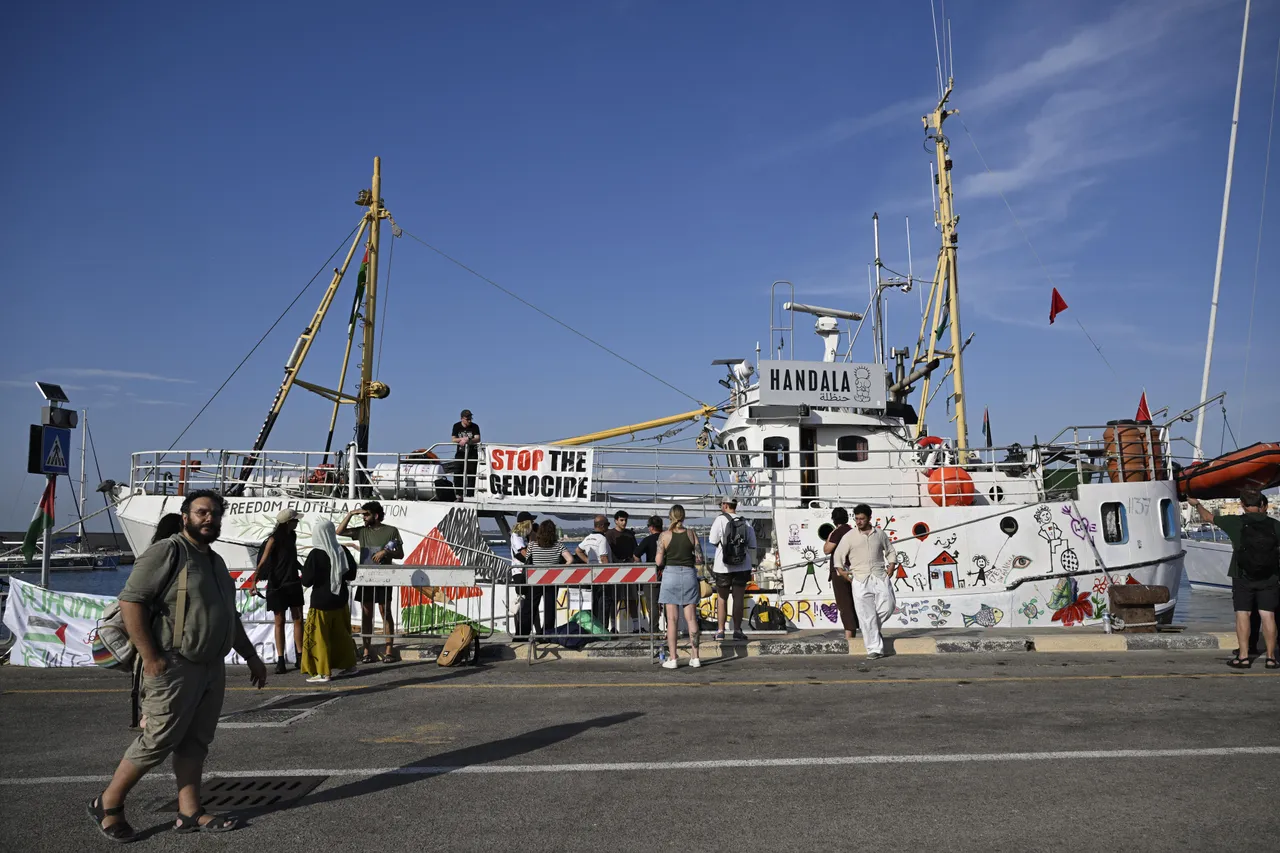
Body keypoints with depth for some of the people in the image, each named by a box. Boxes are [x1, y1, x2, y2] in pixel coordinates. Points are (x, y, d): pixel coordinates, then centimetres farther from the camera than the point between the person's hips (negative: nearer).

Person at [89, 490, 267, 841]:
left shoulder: (215, 561, 17)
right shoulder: (167, 552, -10)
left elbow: (230, 617, 25)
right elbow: (131, 600, -17)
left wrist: (251, 657, 22)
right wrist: (150, 657, -20)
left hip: (212, 667, 8)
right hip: (174, 667, -8)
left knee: (196, 741, 10)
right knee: (159, 740, -2)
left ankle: (190, 812, 17)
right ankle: (108, 805, 17)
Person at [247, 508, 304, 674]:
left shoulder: (292, 536, 6)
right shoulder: (274, 539, -12)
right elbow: (263, 561, -18)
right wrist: (254, 581, -27)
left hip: (293, 582, 6)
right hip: (277, 585, -5)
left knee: (298, 619, 5)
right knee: (280, 622, 1)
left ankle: (300, 657, 13)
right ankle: (280, 660, 8)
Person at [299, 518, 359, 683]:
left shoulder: (316, 554, -18)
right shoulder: (343, 551, -3)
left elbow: (307, 581, -15)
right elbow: (351, 575, 5)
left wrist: (304, 570, 5)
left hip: (321, 602, -6)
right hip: (340, 599, 6)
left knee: (318, 637, 4)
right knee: (342, 634, 18)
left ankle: (323, 673, 4)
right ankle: (349, 665, 25)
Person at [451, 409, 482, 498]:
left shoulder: (475, 426, -5)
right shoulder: (456, 426, 3)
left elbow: (477, 439, -15)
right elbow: (454, 439, 0)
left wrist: (467, 440, -29)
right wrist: (462, 439, -18)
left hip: (472, 454, -2)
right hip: (460, 453, 2)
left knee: (471, 475, -5)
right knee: (458, 475, -2)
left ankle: (469, 495, -2)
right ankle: (459, 495, 4)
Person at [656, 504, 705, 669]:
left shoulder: (665, 536, -5)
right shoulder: (691, 534, 0)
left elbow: (659, 561, -8)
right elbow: (699, 559, -1)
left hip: (671, 574, -2)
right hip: (689, 575, 2)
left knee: (672, 619, 1)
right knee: (691, 618, 8)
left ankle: (672, 658, 2)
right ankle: (695, 657, 11)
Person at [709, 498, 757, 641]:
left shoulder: (721, 519, -8)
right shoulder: (745, 522, 4)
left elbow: (713, 541, -8)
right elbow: (752, 547, 7)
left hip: (723, 566, -2)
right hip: (742, 566, 2)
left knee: (721, 598, 9)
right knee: (738, 598, 6)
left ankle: (720, 630, 10)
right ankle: (737, 630, 6)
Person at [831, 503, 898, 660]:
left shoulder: (880, 534, 10)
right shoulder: (849, 537, 3)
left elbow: (890, 551, 22)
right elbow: (838, 555, 8)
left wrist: (890, 567, 9)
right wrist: (841, 571, -4)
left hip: (880, 577, 2)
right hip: (860, 580, -2)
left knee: (888, 606, -8)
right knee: (867, 615, -4)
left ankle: (873, 628, 22)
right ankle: (874, 648, 1)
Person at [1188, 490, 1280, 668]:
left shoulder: (1235, 523, -6)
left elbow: (1207, 517, 7)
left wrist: (1196, 504, 25)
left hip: (1243, 578, -2)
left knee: (1242, 614, 1)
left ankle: (1243, 657, -1)